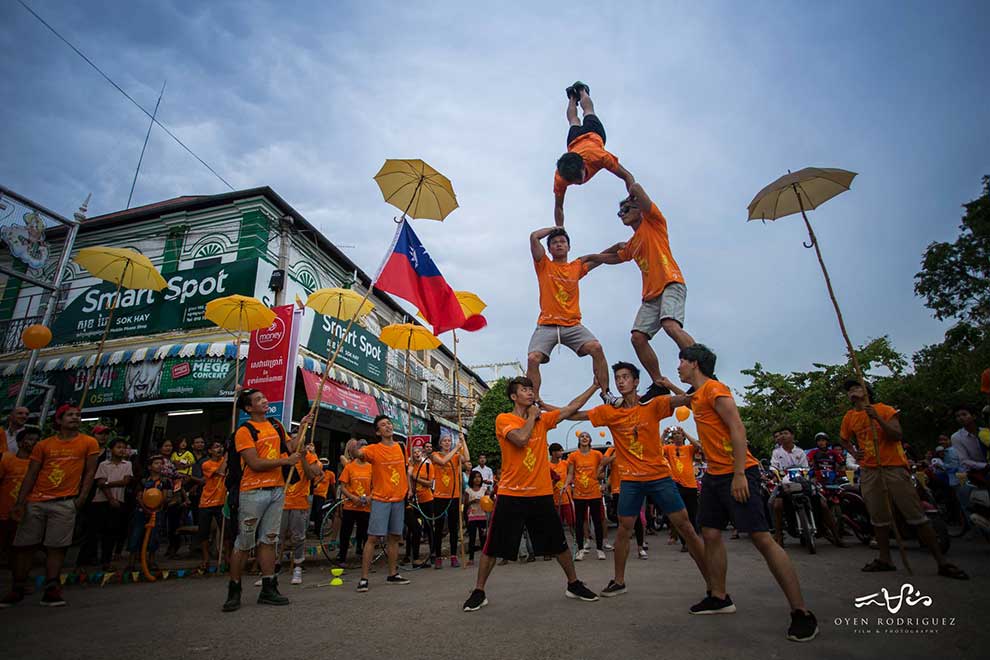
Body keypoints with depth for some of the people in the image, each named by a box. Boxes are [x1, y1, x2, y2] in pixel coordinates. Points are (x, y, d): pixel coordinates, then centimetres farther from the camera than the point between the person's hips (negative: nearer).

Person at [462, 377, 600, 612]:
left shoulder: (543, 419, 8)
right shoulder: (504, 419, -7)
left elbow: (571, 408, 8)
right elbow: (521, 438, -25)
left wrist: (595, 386, 7)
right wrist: (532, 416, -10)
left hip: (541, 494, 4)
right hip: (511, 495, -4)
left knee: (559, 543, 14)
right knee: (493, 547, 4)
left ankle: (574, 584, 34)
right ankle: (479, 592, 21)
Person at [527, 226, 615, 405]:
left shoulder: (577, 267, 17)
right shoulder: (544, 265, 10)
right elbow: (533, 237, 0)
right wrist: (555, 228, 13)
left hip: (572, 325, 2)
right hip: (547, 325, -1)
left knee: (596, 348, -21)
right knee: (533, 358, -21)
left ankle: (606, 393, -11)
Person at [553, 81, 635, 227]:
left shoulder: (598, 156, -51)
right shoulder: (559, 177, -47)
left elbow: (627, 176, -45)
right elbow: (558, 207, -35)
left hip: (593, 134, -2)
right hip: (574, 141, 2)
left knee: (588, 111, 34)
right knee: (573, 122, 38)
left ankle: (581, 90, 61)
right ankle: (572, 97, 65)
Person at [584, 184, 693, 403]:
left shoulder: (653, 222, 7)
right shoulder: (631, 245, 28)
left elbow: (636, 188, -2)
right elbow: (612, 258, 45)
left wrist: (632, 192, 18)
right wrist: (591, 257, 43)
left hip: (670, 283, -8)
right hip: (651, 294, 8)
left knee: (670, 325, -30)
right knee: (638, 337, -6)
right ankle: (659, 383, 2)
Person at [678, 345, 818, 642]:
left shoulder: (715, 389, -13)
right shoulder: (697, 395, 15)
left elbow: (737, 429, -20)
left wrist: (739, 474, -23)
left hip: (737, 474, -10)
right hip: (714, 474, 10)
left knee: (762, 538, -8)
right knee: (710, 534, 10)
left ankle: (801, 613, 1)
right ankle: (719, 598, 22)